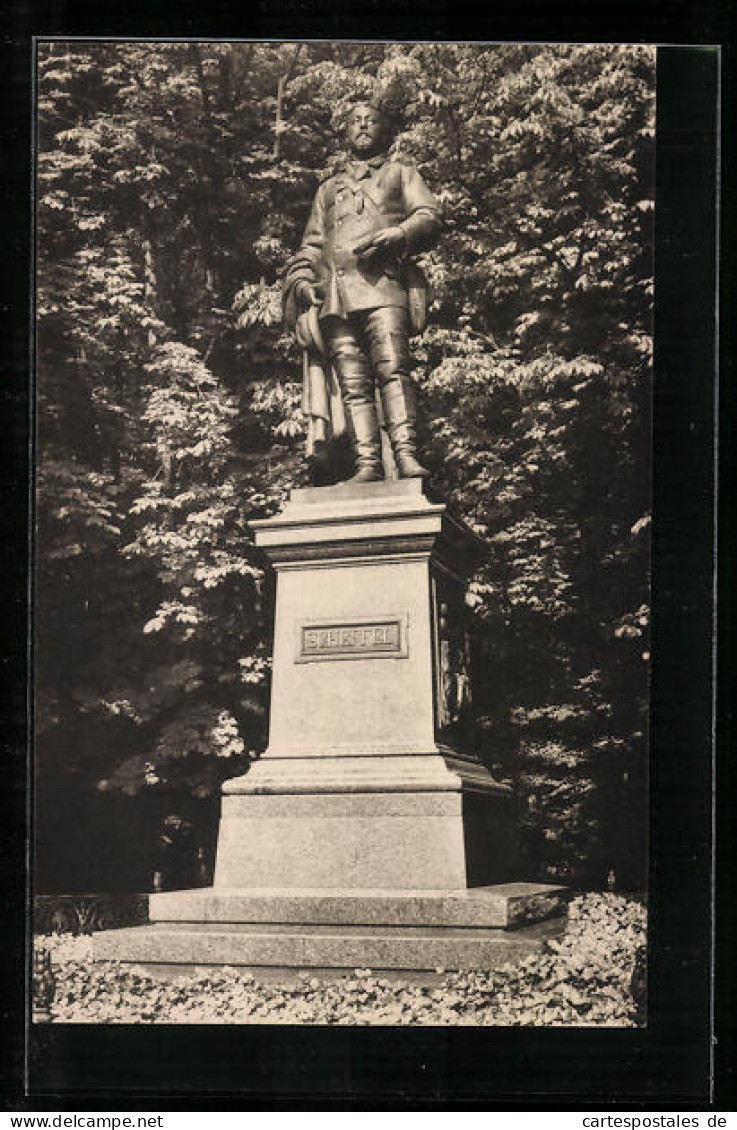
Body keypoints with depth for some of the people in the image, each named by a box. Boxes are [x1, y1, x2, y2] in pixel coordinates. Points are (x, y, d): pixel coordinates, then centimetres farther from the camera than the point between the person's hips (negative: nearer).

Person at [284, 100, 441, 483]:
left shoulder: (401, 173, 25)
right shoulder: (328, 188, 35)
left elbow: (429, 217, 9)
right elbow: (311, 245, 31)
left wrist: (393, 237, -11)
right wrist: (300, 278, 10)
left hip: (382, 283, -3)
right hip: (333, 292, 4)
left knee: (392, 368, -22)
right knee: (353, 382, -10)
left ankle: (406, 457, -31)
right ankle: (367, 463, -18)